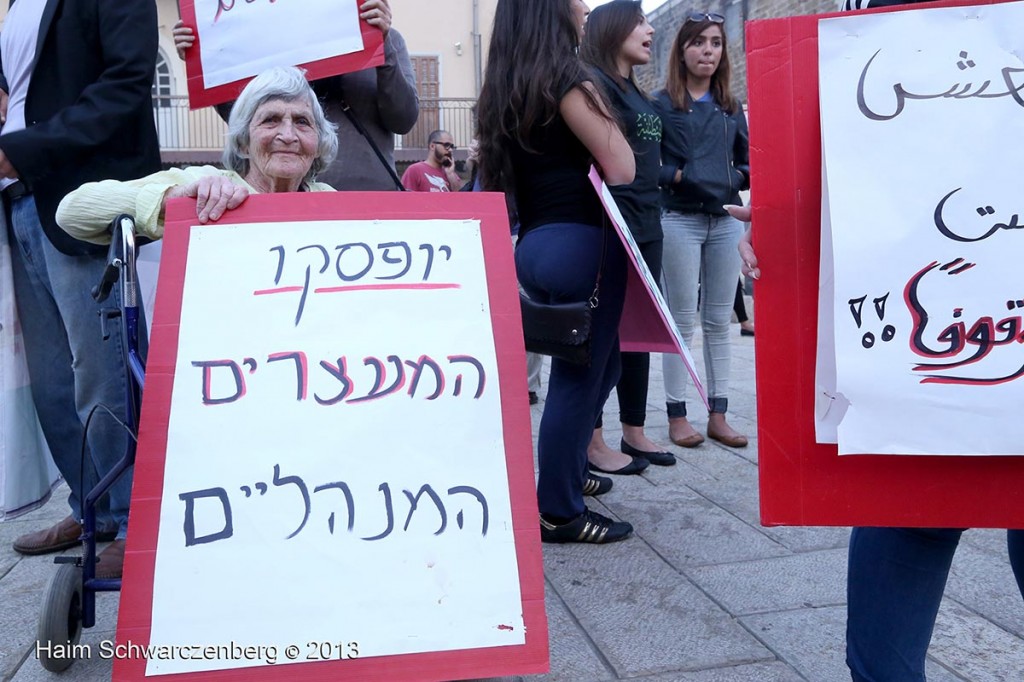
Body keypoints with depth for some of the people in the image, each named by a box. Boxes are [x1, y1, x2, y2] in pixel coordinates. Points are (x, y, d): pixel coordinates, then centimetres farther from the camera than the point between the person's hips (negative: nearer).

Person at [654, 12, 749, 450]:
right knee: (682, 321, 0)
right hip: (680, 220, -5)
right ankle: (677, 415, 9)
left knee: (719, 321, 7)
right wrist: (674, 175, -21)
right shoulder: (661, 103, -1)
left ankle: (718, 415, 14)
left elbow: (747, 160, 16)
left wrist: (739, 178, -5)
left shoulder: (730, 107, 13)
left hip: (726, 221, 5)